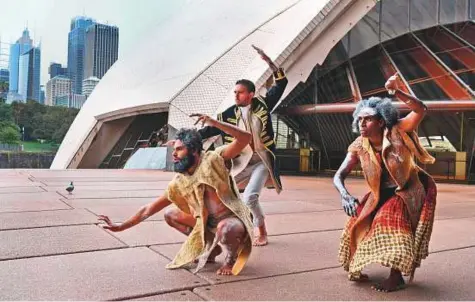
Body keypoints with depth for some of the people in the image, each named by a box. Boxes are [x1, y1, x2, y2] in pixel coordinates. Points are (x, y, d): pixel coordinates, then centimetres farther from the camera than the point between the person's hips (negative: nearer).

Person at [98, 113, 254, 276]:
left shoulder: (213, 159, -18)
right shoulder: (178, 184, -4)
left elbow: (245, 138, -29)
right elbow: (149, 209, 1)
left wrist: (214, 122, -35)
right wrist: (121, 226, -1)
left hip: (234, 220, -6)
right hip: (209, 223, 6)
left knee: (225, 229, -40)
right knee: (170, 215, 9)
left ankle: (232, 256, -3)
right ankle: (210, 247, 15)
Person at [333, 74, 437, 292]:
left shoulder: (397, 133, -24)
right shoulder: (359, 147, -16)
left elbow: (421, 110, -38)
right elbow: (338, 176, -19)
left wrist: (396, 92, -51)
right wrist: (344, 195, -40)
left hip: (412, 189, -4)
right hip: (383, 192, 5)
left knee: (393, 222, -25)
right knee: (360, 222, 0)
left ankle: (396, 276, -8)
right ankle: (356, 267, 26)